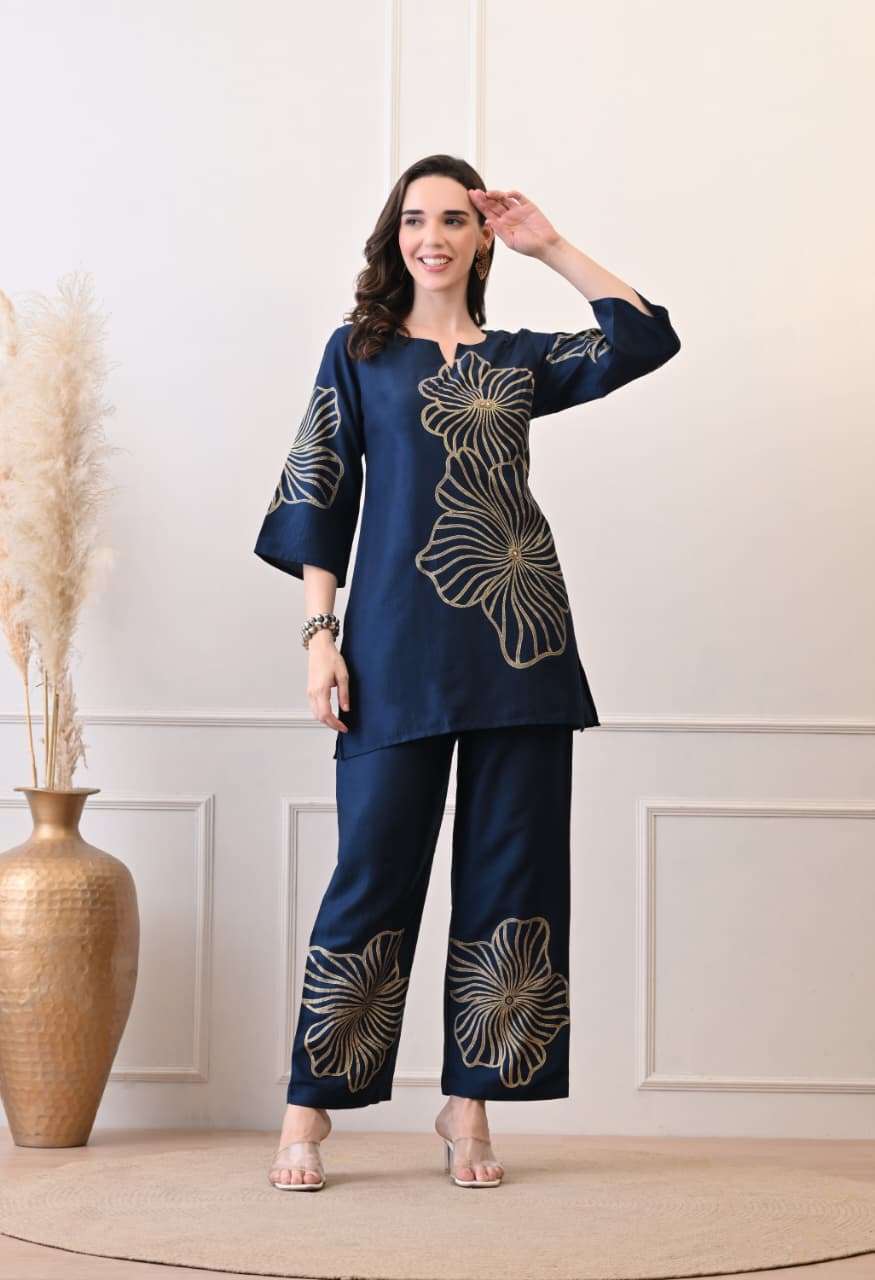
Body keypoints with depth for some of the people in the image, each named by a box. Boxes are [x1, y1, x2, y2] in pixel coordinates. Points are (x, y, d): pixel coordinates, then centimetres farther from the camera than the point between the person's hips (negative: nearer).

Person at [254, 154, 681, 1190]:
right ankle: (308, 1113, 2)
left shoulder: (519, 359, 16)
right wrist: (320, 634, -3)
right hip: (399, 643, -3)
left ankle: (468, 1106, 10)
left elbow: (646, 338, 8)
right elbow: (317, 496, 6)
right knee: (375, 866, -6)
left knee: (512, 869, 1)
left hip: (519, 638, 3)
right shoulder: (358, 352, 12)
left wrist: (550, 247, 8)